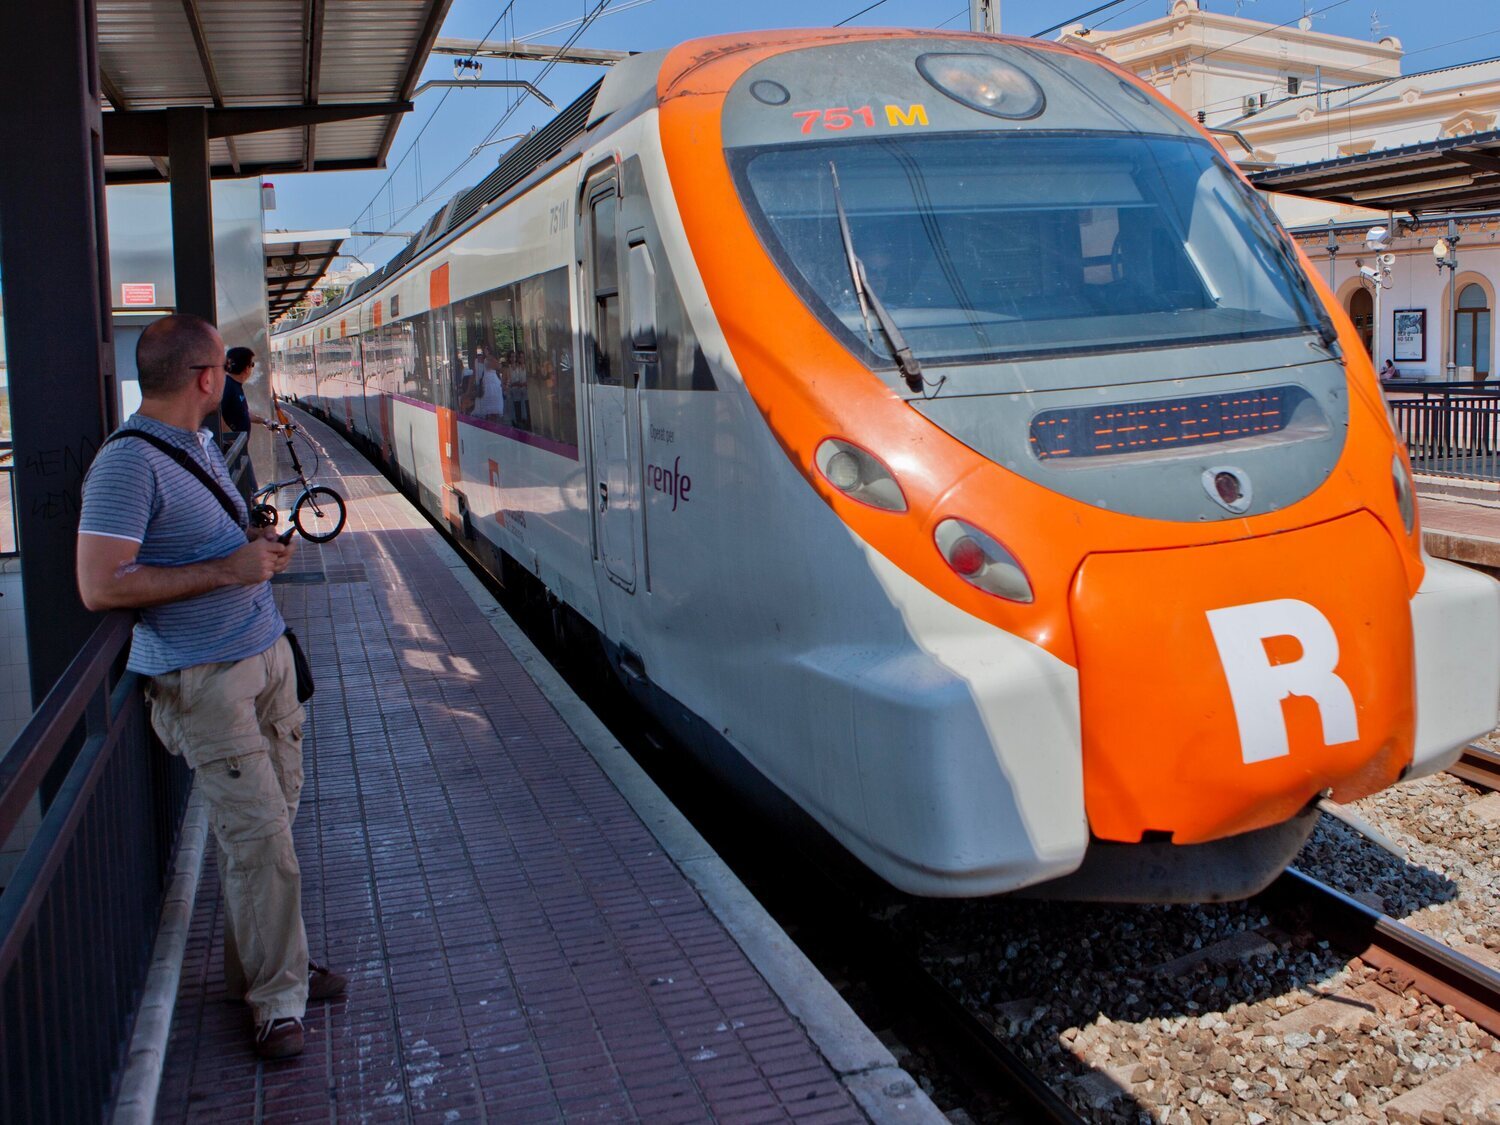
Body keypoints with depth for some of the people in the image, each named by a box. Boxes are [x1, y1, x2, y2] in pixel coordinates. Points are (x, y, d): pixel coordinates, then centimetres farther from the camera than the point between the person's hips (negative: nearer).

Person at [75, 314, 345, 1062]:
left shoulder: (202, 443, 14)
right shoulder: (128, 463, -16)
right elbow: (100, 586, -22)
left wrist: (259, 544, 6)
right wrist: (228, 569, -21)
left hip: (265, 651, 9)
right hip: (202, 680, -8)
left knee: (269, 824, 13)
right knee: (258, 838, -7)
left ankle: (256, 964, 28)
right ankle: (277, 998, 8)